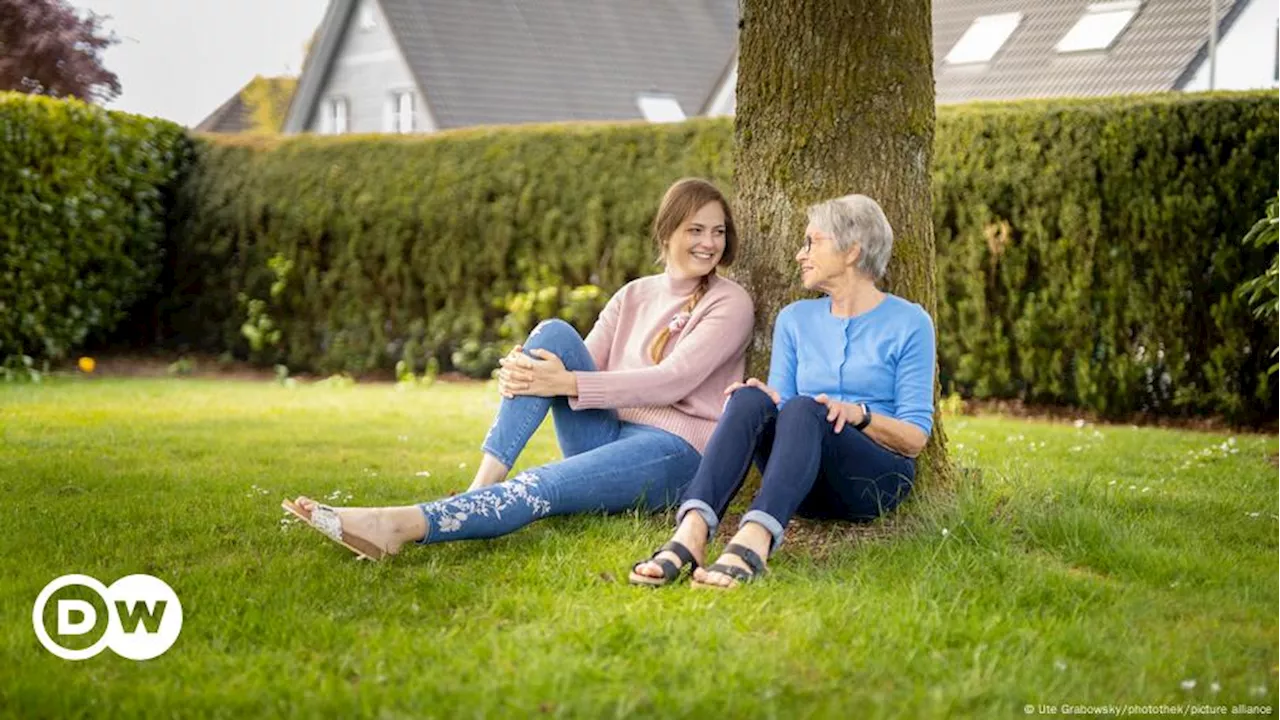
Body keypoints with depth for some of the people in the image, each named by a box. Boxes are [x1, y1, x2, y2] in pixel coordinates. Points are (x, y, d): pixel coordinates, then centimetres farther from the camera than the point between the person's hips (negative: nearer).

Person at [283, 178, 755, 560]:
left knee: (539, 488, -33)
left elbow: (672, 382, -14)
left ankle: (403, 526, -52)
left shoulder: (730, 303, 0)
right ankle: (482, 488, -29)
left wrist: (567, 384, -22)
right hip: (607, 437, 5)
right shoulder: (633, 296, 17)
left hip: (673, 451, -5)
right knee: (554, 334, -17)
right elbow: (580, 367, 7)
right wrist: (522, 374, -17)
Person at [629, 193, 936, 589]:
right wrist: (767, 399, -11)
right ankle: (691, 533, -51)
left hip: (876, 480, -3)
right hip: (806, 486, 3)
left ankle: (753, 541, -59)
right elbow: (781, 402, 12)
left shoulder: (909, 323, 3)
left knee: (803, 409, -34)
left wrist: (859, 414, -19)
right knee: (750, 399, -28)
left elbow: (916, 437, 0)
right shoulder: (795, 319, 16)